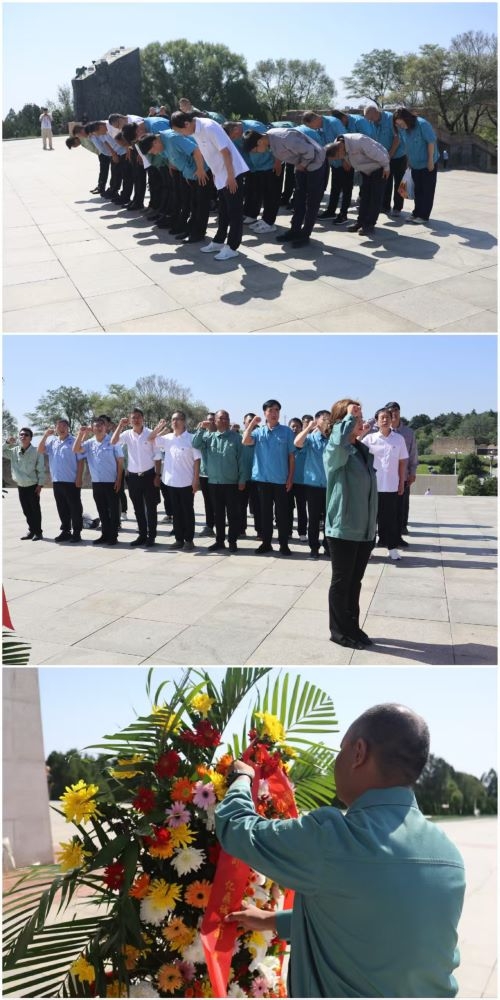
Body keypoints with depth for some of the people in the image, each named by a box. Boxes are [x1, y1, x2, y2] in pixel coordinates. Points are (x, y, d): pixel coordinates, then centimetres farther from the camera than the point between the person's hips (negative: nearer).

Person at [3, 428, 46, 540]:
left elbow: (41, 469, -9)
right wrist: (7, 443, -5)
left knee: (35, 510, 1)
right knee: (26, 511, 11)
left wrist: (40, 484, -12)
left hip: (33, 486, -5)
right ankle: (31, 531, 21)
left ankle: (38, 532, 9)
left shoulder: (36, 451, -10)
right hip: (21, 486, 5)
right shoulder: (14, 451, 2)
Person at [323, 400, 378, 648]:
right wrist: (349, 416, -24)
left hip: (364, 529, 7)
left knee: (355, 582, 16)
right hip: (342, 528, -7)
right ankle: (339, 631, 17)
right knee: (341, 581, 5)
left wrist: (372, 525, 19)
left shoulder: (364, 450, 11)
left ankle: (352, 627, 28)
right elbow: (339, 441, -40)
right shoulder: (335, 451, -12)